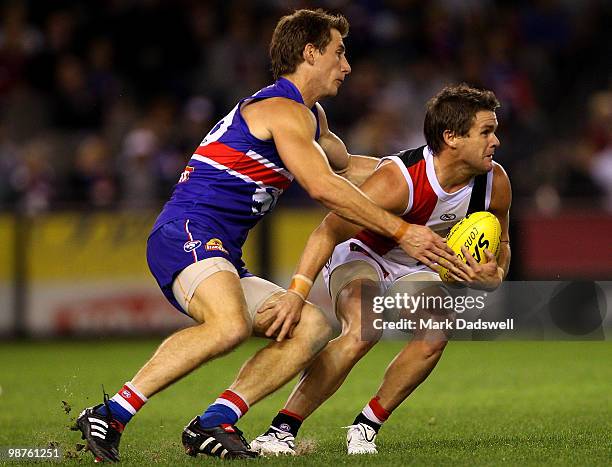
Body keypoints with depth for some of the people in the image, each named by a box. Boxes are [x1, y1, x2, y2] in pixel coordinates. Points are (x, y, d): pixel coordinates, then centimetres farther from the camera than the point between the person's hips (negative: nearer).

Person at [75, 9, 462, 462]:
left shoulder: (311, 116, 25)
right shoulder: (284, 109, -8)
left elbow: (345, 166, 45)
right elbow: (323, 186, -19)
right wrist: (401, 230, -17)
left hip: (221, 261, 10)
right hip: (186, 235, -10)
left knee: (314, 327, -2)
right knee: (231, 324, -36)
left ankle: (214, 423, -12)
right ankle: (111, 414, -31)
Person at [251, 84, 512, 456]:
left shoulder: (495, 184, -15)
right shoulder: (398, 180, -34)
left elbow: (500, 244, 6)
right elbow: (328, 232, -34)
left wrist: (494, 277, -17)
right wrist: (297, 293, -44)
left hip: (417, 270, 5)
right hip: (361, 257, -5)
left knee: (435, 334, -26)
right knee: (363, 330, -34)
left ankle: (366, 426, -9)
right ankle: (282, 429, -26)